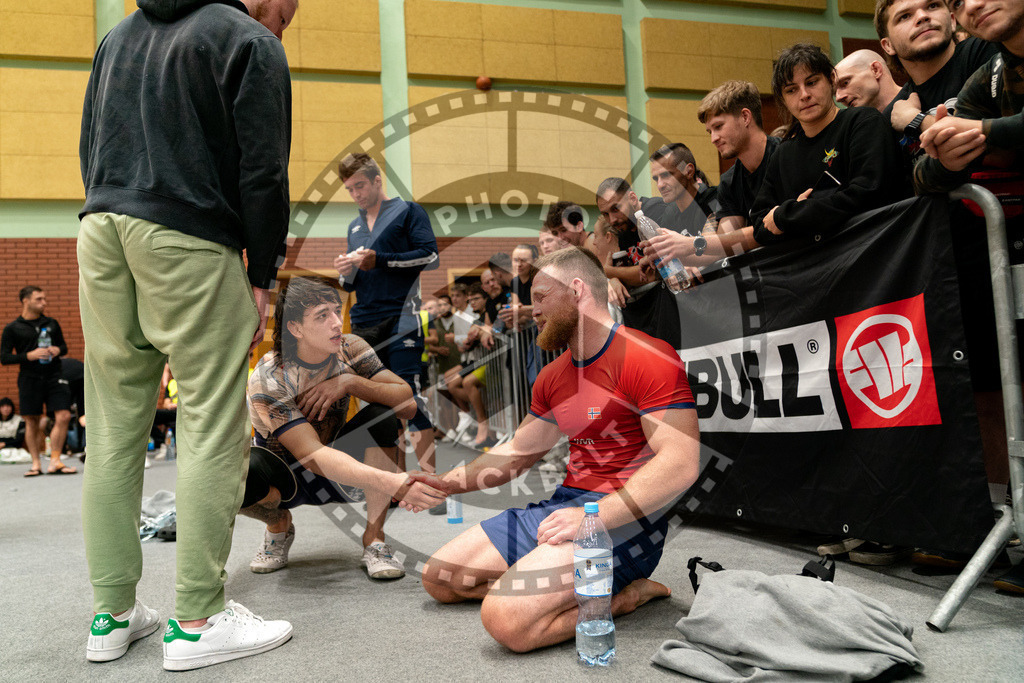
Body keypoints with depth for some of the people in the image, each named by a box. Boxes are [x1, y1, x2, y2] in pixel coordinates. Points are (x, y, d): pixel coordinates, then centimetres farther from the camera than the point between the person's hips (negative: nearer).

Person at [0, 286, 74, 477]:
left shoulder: (52, 324, 13)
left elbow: (64, 346, 23)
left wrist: (58, 350, -1)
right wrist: (29, 356, -15)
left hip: (54, 377, 2)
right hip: (29, 380, -2)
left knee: (64, 416, -10)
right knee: (32, 422, 5)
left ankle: (55, 462, -1)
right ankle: (36, 464, 18)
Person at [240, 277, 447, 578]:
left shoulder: (350, 349, -14)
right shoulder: (267, 379, -26)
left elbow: (408, 404, -20)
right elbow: (313, 456, -37)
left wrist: (350, 383, -35)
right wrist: (392, 483, -50)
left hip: (338, 471, 3)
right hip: (287, 474, -2)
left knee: (381, 416, -27)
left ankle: (374, 540, -14)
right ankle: (279, 524, 1)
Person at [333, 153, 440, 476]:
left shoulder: (408, 211, 5)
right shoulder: (354, 226, 24)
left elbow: (430, 256, -7)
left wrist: (378, 260, -11)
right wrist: (347, 272, 4)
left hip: (401, 318, -6)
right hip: (363, 323, 7)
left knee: (408, 390, -14)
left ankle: (428, 469, -10)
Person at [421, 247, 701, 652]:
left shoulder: (647, 358, -13)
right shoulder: (552, 377, 15)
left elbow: (681, 465, -21)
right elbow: (518, 452, 24)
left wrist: (593, 517, -26)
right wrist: (444, 484, 16)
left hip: (623, 521, -9)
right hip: (564, 503, 10)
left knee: (507, 619, -29)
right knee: (438, 577, 6)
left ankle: (627, 594, -5)